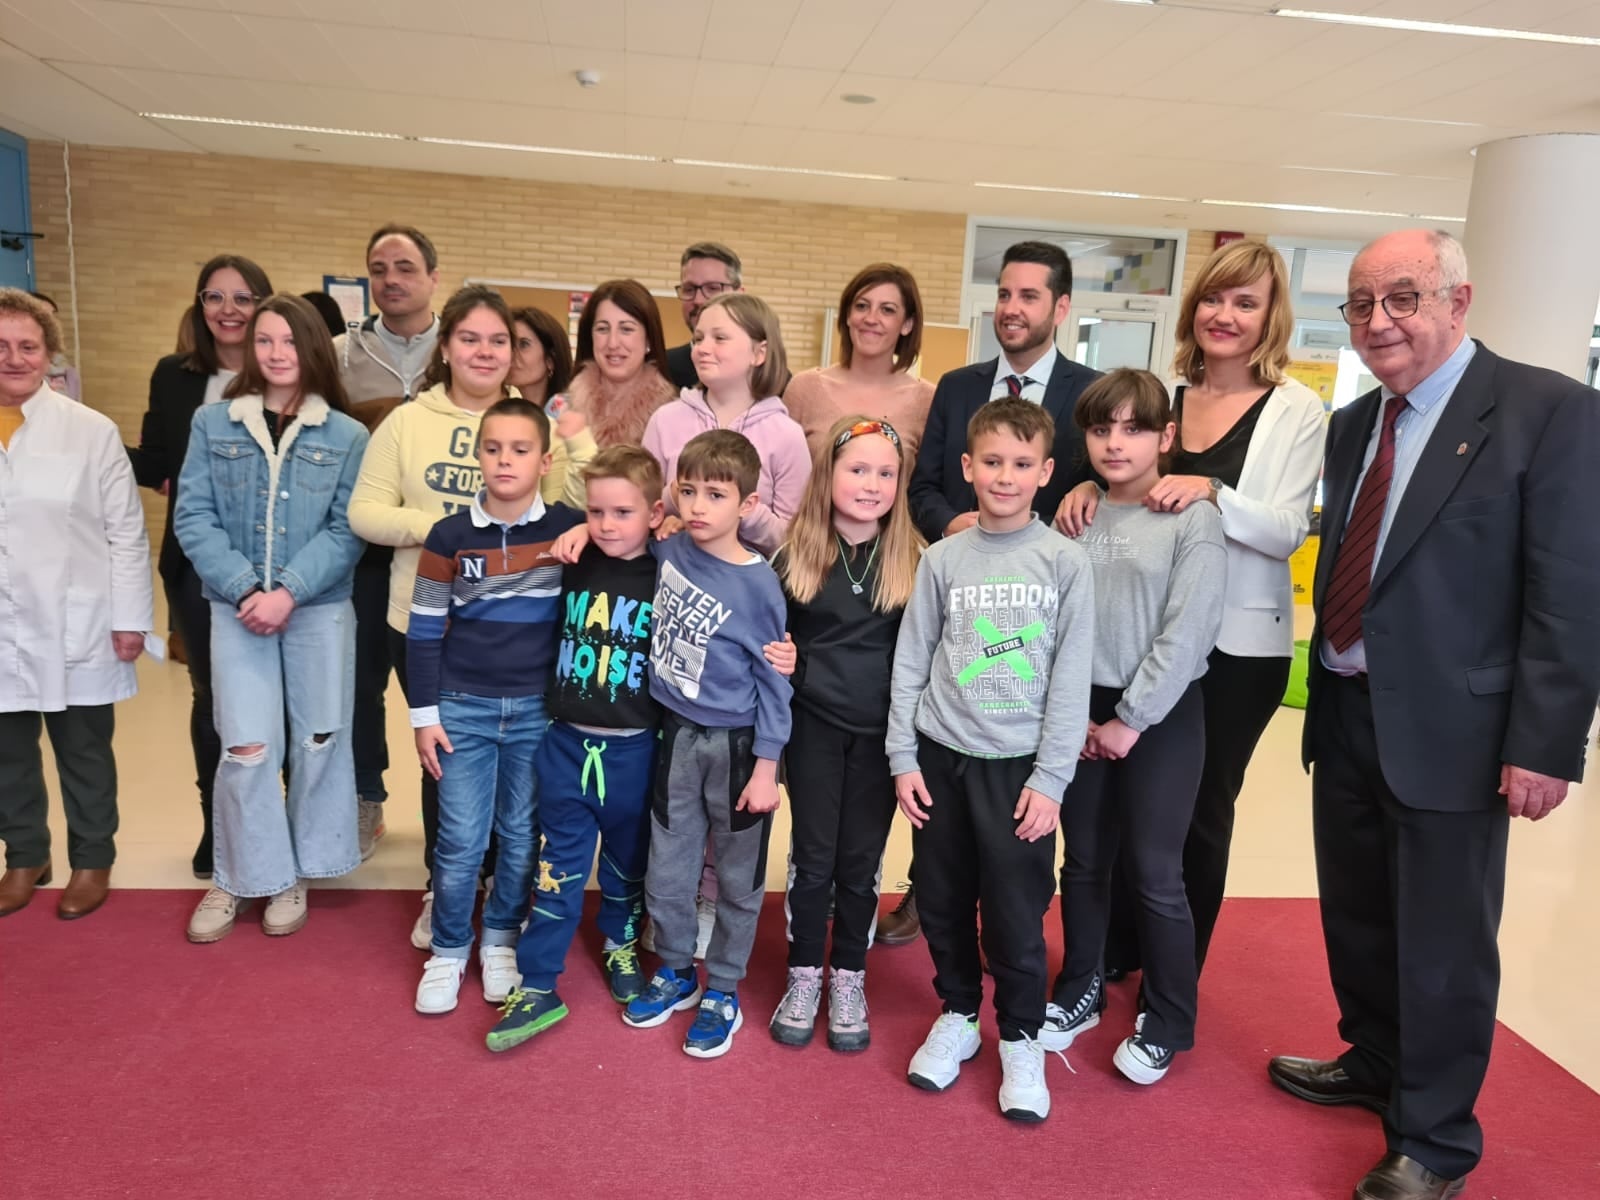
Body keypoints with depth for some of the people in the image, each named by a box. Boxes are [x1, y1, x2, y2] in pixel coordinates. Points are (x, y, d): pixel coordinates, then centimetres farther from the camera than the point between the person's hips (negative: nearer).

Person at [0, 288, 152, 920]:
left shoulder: (91, 430, -4)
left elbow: (126, 532, -3)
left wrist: (131, 619, -5)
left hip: (76, 630, -2)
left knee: (85, 754, 12)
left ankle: (92, 861, 30)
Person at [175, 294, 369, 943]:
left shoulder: (348, 436, 0)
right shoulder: (213, 423, 3)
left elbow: (347, 530, -5)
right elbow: (193, 518, -1)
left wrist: (288, 591, -17)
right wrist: (244, 589, -13)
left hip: (320, 608, 0)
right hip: (237, 607, 0)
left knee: (319, 742, 6)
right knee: (247, 749, -1)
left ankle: (295, 873, 25)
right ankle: (238, 877, 20)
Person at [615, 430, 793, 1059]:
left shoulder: (758, 583, -17)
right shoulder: (669, 551, -5)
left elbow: (773, 682, -12)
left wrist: (765, 767, -12)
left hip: (736, 744, -4)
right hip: (677, 735, 4)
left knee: (737, 878, 11)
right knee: (665, 873, 15)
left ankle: (722, 991, 30)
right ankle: (675, 971, 37)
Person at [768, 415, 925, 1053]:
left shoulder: (913, 559, -5)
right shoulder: (795, 554, -3)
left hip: (880, 730, 0)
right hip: (813, 723, 0)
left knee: (860, 861, 10)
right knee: (814, 857, 8)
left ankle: (849, 980, 28)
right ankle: (804, 975, 27)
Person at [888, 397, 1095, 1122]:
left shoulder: (1064, 561, -3)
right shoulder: (944, 558, 2)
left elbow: (1071, 678, -4)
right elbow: (910, 663, 4)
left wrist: (1051, 778, -8)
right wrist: (903, 758, 0)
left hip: (1018, 764, -2)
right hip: (940, 757, 2)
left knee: (1016, 913, 4)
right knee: (942, 902, 13)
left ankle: (1021, 1038, 26)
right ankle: (957, 1015, 35)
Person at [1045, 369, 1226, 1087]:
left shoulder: (1194, 520, -7)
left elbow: (1188, 632, -13)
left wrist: (1131, 720, -13)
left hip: (1163, 715, -4)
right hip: (1081, 712, 4)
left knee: (1154, 872, 1)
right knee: (1084, 861, 14)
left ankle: (1166, 1022, 21)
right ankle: (1080, 991, 33)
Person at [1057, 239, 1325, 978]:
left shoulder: (1297, 411, -6)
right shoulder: (1159, 393, 4)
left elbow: (1288, 531, -13)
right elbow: (1121, 478, 10)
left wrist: (1211, 492, -30)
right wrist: (1089, 488, -13)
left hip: (1238, 643, -3)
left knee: (1200, 809, 11)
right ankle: (1112, 953, 34)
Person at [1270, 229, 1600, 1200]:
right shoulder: (1352, 423, 9)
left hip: (1448, 727, -6)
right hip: (1345, 714, 6)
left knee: (1441, 945, 7)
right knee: (1355, 919, 20)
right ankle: (1372, 1063, 43)